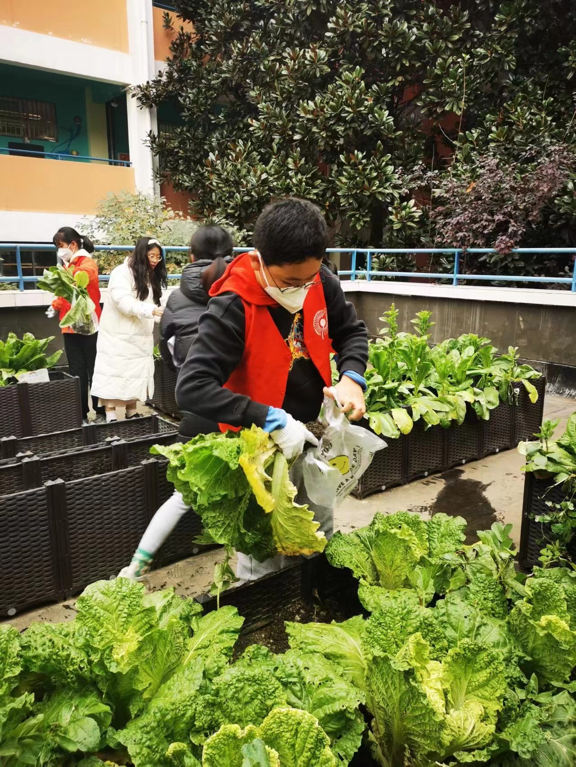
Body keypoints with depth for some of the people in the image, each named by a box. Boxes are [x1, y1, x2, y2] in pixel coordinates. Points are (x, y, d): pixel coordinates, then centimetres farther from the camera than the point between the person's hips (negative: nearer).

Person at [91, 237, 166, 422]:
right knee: (114, 376, -5)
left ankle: (132, 414, 16)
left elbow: (155, 306, 9)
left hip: (139, 338, 7)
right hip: (117, 336, -6)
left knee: (136, 376, 8)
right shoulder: (121, 273, -11)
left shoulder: (152, 277, 12)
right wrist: (150, 310, -36)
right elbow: (123, 302, -25)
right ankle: (111, 417, -2)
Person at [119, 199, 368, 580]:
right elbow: (192, 388, -31)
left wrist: (352, 377, -12)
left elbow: (352, 330, 8)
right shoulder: (233, 308, -25)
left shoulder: (320, 281, -8)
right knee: (263, 565, 6)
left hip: (316, 434, 6)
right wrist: (270, 420, -35)